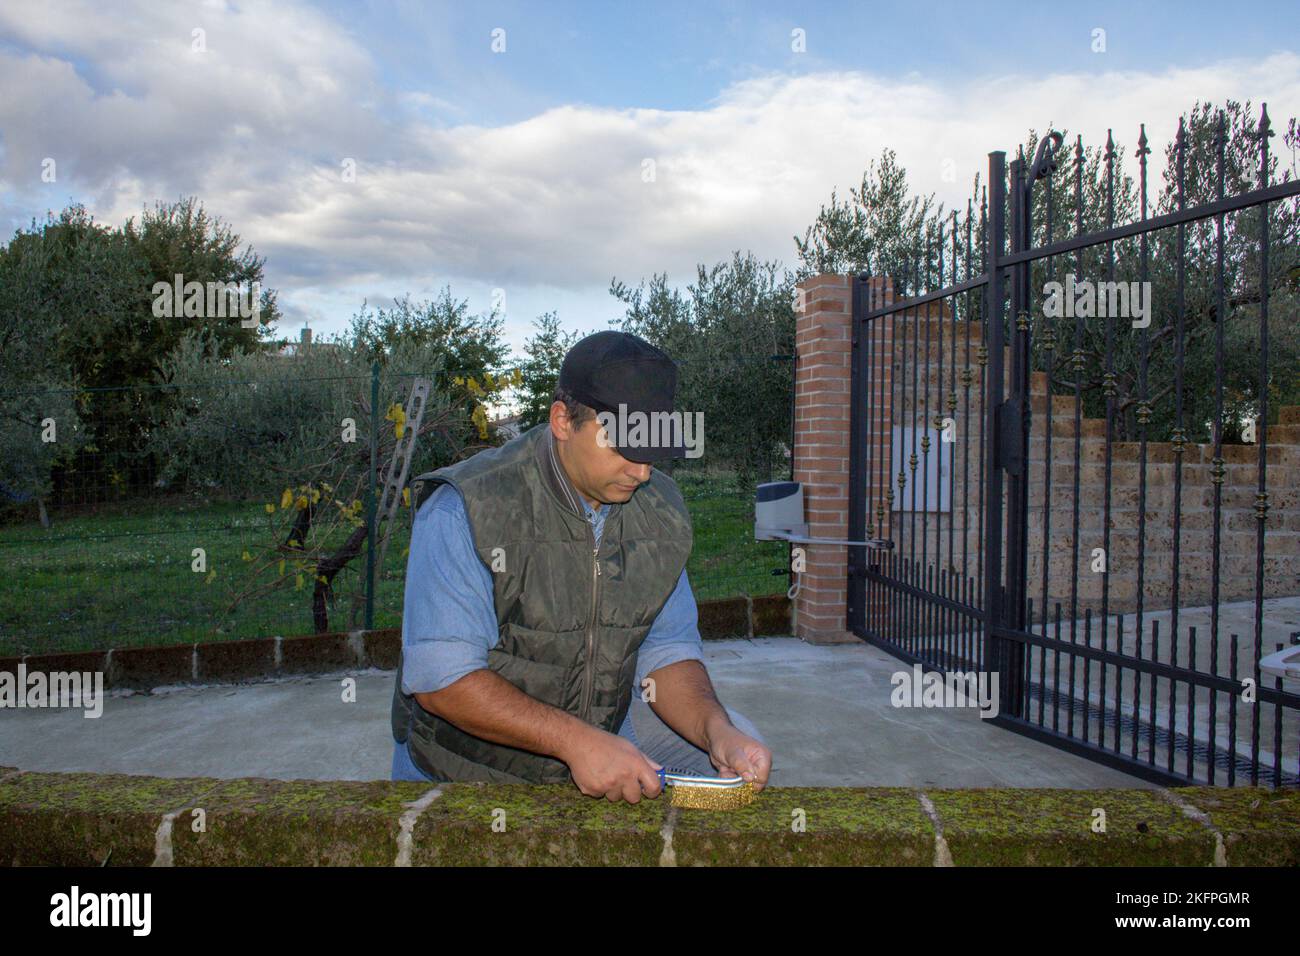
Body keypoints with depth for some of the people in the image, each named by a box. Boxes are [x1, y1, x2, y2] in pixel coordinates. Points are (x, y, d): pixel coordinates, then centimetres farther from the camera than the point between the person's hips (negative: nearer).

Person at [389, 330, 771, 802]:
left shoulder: (662, 510, -2)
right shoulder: (466, 508, -21)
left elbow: (668, 651, 2)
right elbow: (438, 676, -24)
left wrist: (715, 728, -18)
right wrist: (577, 740, -31)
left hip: (608, 733, 4)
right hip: (467, 768, -3)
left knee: (740, 746, -9)